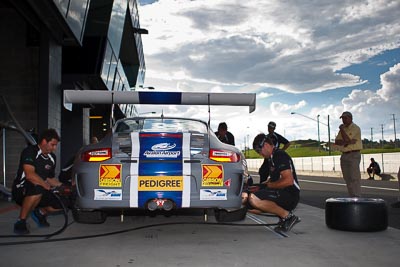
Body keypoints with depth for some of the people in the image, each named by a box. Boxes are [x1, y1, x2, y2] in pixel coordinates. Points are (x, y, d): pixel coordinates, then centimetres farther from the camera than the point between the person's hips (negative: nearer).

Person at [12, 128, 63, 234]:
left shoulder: (52, 158, 7)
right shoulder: (30, 152, -16)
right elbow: (30, 175, -27)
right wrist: (48, 187, -25)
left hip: (41, 191, 7)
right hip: (21, 190, -7)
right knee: (37, 189, -40)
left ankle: (40, 212, 17)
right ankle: (20, 222, -21)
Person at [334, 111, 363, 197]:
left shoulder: (355, 128, -7)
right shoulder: (343, 128, 16)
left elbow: (346, 139, -18)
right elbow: (336, 142, 5)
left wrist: (341, 129, -5)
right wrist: (347, 142, -13)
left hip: (354, 155, -7)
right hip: (344, 155, 7)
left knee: (354, 178, -12)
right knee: (347, 178, 6)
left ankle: (357, 198, -12)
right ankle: (352, 197, 10)